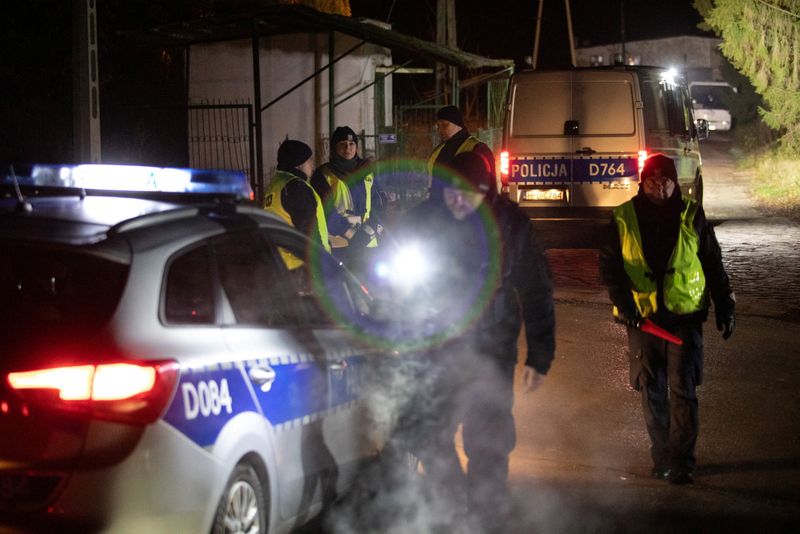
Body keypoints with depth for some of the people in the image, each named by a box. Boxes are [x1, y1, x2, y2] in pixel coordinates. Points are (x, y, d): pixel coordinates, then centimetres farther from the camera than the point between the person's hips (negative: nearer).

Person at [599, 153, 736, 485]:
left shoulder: (691, 216, 3)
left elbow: (713, 265, 9)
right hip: (642, 319, 1)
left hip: (685, 317, -1)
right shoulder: (623, 219, 2)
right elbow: (609, 265, 3)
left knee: (683, 389, -8)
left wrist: (725, 307, 7)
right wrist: (624, 303, -11)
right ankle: (661, 457, 22)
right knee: (652, 393, 8)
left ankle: (681, 462, -5)